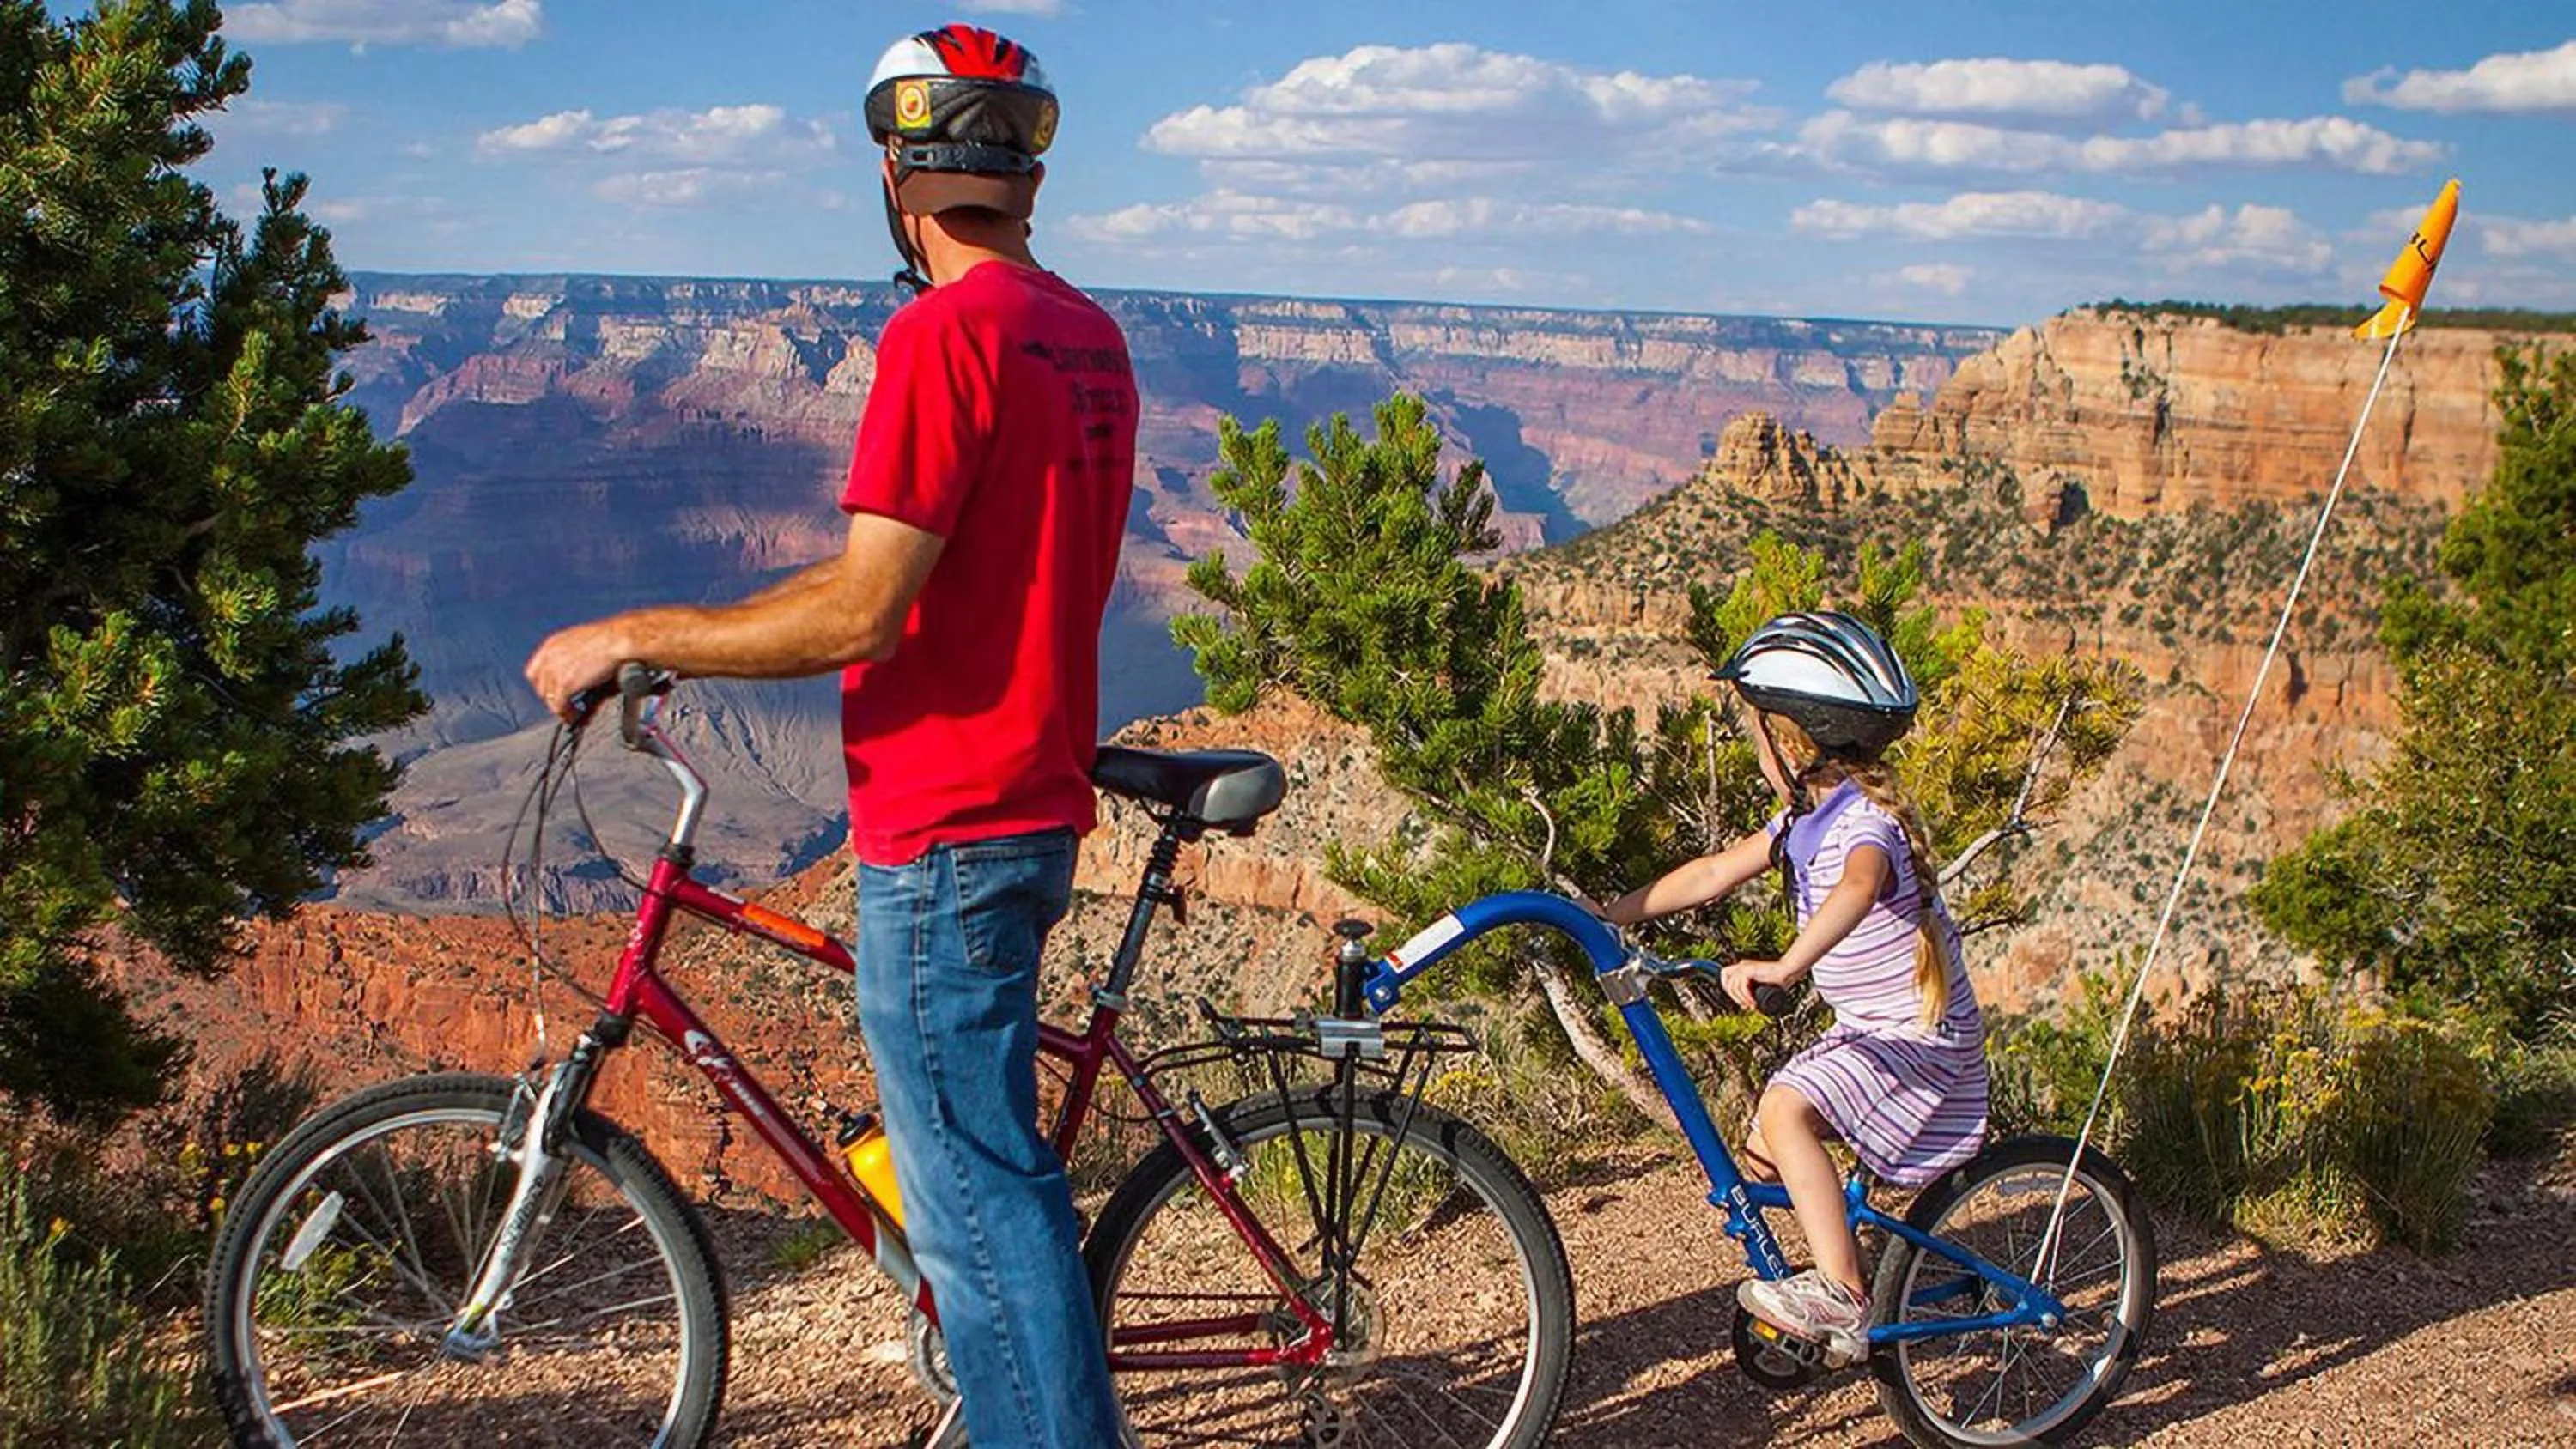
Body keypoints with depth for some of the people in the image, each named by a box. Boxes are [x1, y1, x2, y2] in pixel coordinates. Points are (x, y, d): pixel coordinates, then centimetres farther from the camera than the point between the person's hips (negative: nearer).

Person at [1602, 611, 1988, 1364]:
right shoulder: (1805, 819, 5)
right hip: (1865, 1029, 10)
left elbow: (1856, 890, -47)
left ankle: (1839, 1291, -21)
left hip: (1923, 1038, -10)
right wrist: (1609, 915, 9)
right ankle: (1850, 1299, 22)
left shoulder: (1866, 821, -24)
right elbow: (1714, 872, 10)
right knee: (1763, 1148, 6)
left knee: (1785, 1110, -27)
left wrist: (1784, 967, -59)